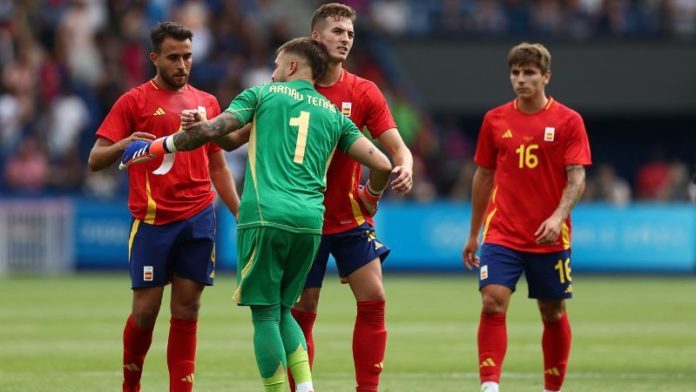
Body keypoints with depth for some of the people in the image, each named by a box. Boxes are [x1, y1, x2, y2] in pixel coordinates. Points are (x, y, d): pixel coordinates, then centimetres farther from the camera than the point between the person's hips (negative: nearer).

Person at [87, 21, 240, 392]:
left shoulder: (206, 102, 15)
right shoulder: (134, 101, 1)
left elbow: (218, 167, 21)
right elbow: (95, 160, -2)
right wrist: (124, 145, -23)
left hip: (199, 218, 3)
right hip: (152, 219, -3)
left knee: (187, 309, 2)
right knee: (146, 308, -3)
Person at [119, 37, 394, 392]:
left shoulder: (264, 94, 10)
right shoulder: (334, 114, 19)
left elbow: (211, 130, -1)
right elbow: (382, 164, 13)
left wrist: (157, 147, 11)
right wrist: (369, 198, 35)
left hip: (265, 216, -4)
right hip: (309, 220, 4)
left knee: (265, 314, 1)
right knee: (281, 311, 16)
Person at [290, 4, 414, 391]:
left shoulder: (364, 92, 0)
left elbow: (396, 146, -5)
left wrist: (405, 168, -28)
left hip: (351, 217, 2)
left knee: (374, 300, -7)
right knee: (302, 312, -1)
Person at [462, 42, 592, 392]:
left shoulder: (568, 121, -2)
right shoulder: (495, 120, 6)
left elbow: (576, 178, -8)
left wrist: (558, 216, -25)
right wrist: (473, 234, 16)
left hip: (550, 238, -1)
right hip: (502, 234, 1)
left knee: (553, 314, 8)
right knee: (492, 303, -16)